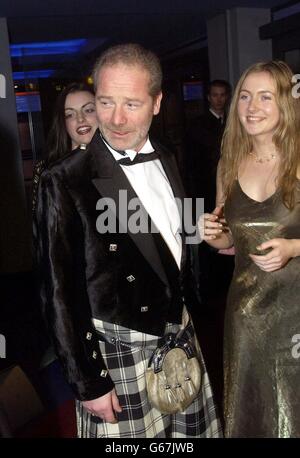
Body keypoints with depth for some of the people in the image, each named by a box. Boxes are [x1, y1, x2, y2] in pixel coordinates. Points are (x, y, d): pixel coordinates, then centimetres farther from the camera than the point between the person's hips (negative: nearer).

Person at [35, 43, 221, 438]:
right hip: (119, 352, -6)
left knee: (198, 430, 20)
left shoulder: (165, 159, 2)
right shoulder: (65, 183, -18)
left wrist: (187, 309, 14)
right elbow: (60, 295, -15)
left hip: (180, 334, 6)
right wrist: (88, 383, -11)